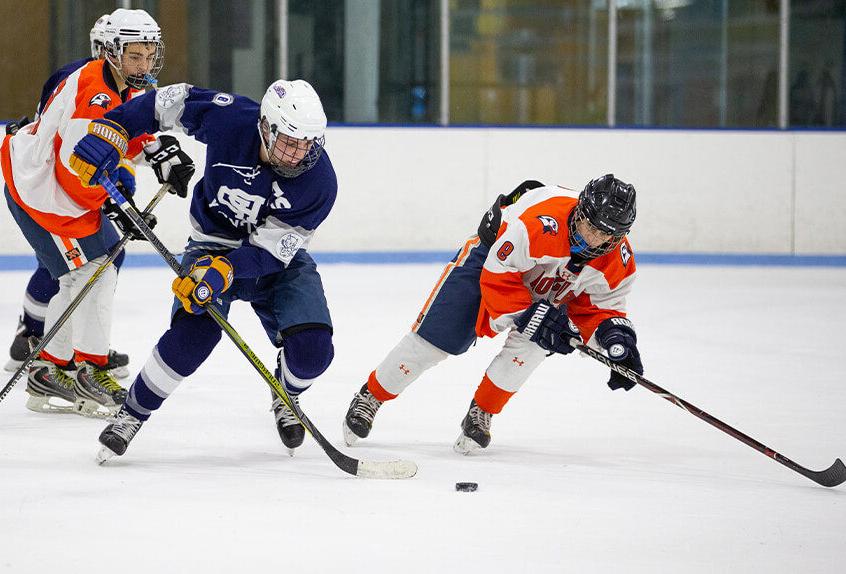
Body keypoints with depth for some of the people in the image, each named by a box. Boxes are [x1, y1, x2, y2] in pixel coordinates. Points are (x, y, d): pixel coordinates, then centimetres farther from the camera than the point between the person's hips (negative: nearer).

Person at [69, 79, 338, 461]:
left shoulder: (319, 180, -26)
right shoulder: (229, 119, -27)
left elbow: (270, 248, -26)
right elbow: (170, 102, -10)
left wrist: (225, 271, -43)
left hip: (278, 257, 1)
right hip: (215, 242, -1)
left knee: (312, 348, -16)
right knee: (194, 332, -28)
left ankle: (286, 397, 21)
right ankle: (132, 414, -7)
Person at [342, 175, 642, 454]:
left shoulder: (618, 260, -23)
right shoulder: (542, 224, -42)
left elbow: (599, 305, -7)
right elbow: (497, 277, -34)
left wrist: (615, 333, -27)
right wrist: (532, 317, -38)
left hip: (544, 290, 4)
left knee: (532, 343, -25)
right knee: (434, 339, -6)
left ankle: (481, 414, -5)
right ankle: (369, 398, 15)